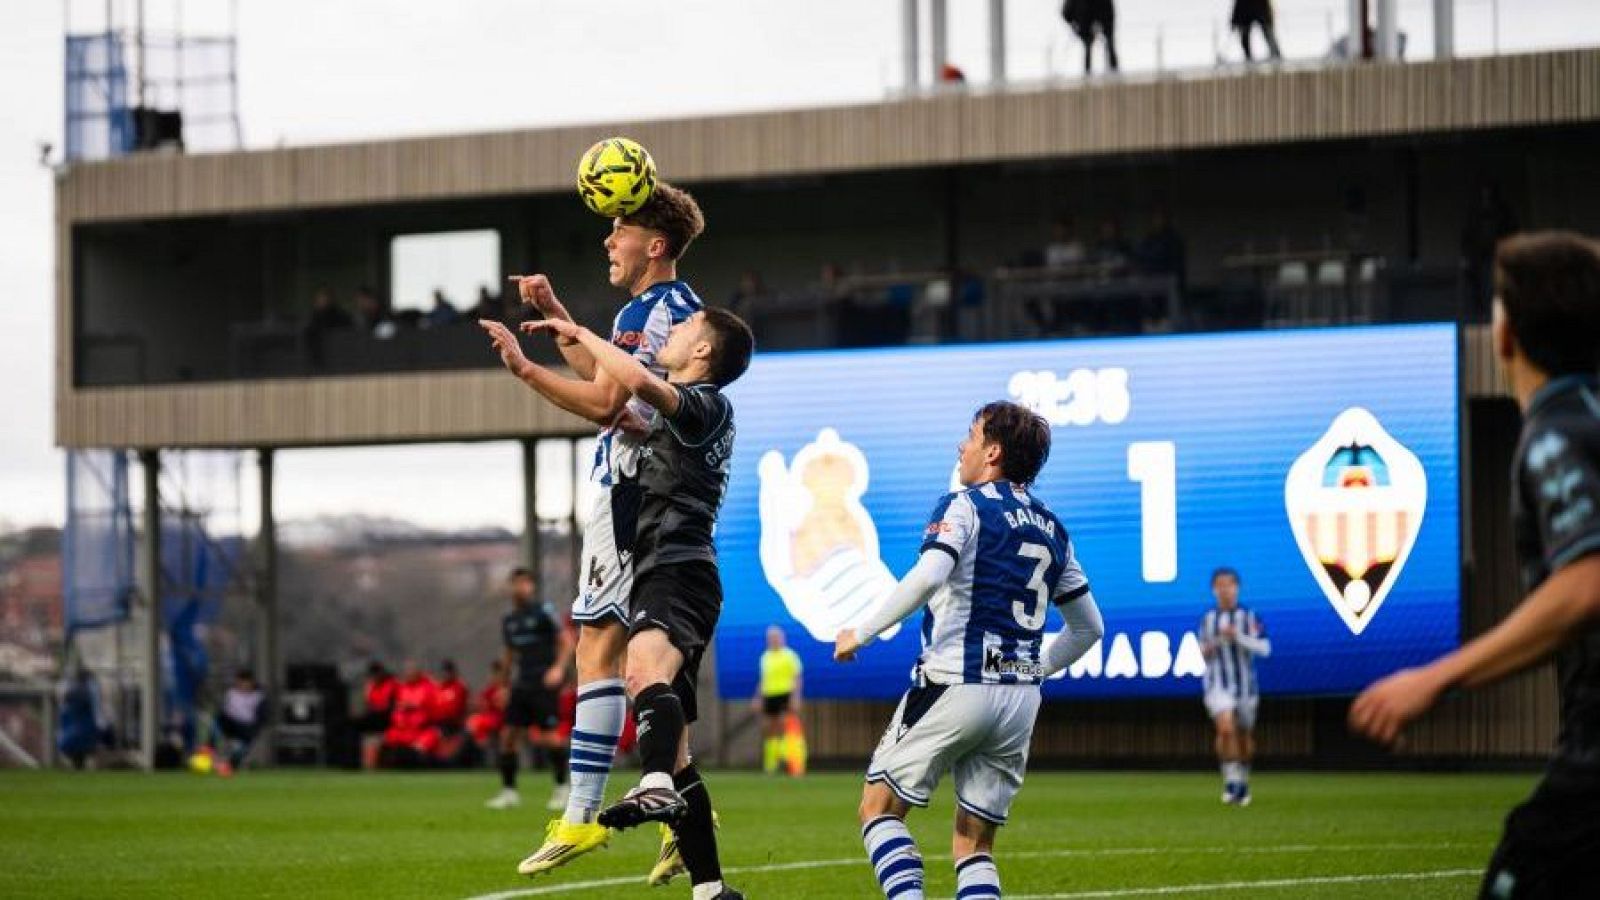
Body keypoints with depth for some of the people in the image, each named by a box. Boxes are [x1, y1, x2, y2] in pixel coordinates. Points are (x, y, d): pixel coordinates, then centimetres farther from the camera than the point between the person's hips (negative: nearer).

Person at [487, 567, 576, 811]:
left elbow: (566, 640, -4)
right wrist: (506, 684, 21)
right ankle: (509, 791, 6)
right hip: (521, 684, 6)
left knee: (550, 736, -11)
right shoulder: (508, 621, 15)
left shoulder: (544, 612, -4)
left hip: (544, 683, -6)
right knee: (508, 734, -1)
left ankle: (561, 789, 0)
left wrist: (559, 668, -17)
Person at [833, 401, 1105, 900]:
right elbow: (1089, 627, 20)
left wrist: (862, 633, -14)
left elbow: (927, 577, -23)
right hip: (1020, 700, 6)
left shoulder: (964, 506, -5)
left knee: (879, 807, 6)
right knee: (975, 844, 11)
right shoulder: (1051, 528, 16)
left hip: (954, 686, -6)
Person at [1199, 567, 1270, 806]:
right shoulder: (1207, 619, 7)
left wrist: (1238, 637, -23)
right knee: (1225, 728, -23)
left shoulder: (1249, 617, -3)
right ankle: (1230, 780, -14)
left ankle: (1243, 782, 32)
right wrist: (1205, 650, -3)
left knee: (1244, 736, 11)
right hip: (1218, 685, 0)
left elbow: (1264, 648, -12)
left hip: (1245, 685, 0)